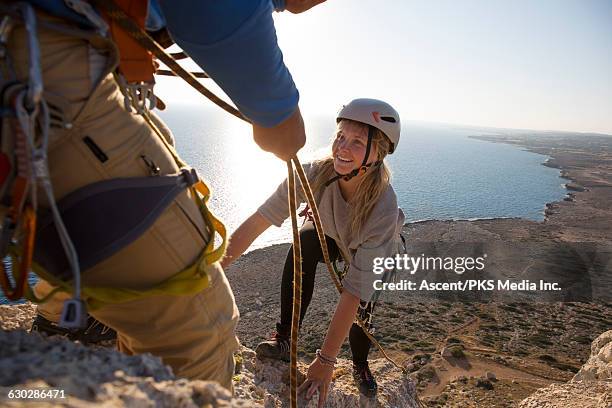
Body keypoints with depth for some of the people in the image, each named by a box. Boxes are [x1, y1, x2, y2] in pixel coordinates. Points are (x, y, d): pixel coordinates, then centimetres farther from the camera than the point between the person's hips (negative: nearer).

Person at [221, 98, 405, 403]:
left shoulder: (383, 208, -41)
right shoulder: (315, 174, -34)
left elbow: (355, 290, -41)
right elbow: (257, 222, -35)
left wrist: (325, 360, -40)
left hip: (376, 254, -1)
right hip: (330, 237, 1)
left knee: (363, 299, -22)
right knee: (305, 239, -30)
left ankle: (360, 365, 13)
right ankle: (284, 338, -17)